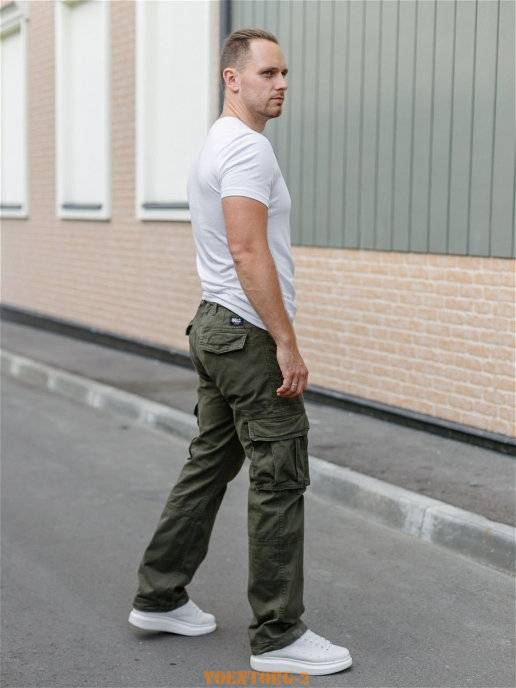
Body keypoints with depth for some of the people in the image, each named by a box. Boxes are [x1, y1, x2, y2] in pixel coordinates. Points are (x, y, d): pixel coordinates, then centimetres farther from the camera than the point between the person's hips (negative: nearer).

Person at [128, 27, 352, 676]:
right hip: (249, 337, -11)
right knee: (279, 482, -4)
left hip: (215, 330, 11)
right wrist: (287, 344, -23)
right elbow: (250, 253, -26)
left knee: (209, 467, 17)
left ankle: (159, 598, 25)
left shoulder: (214, 147, 18)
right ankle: (278, 637, 5)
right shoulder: (248, 148, -17)